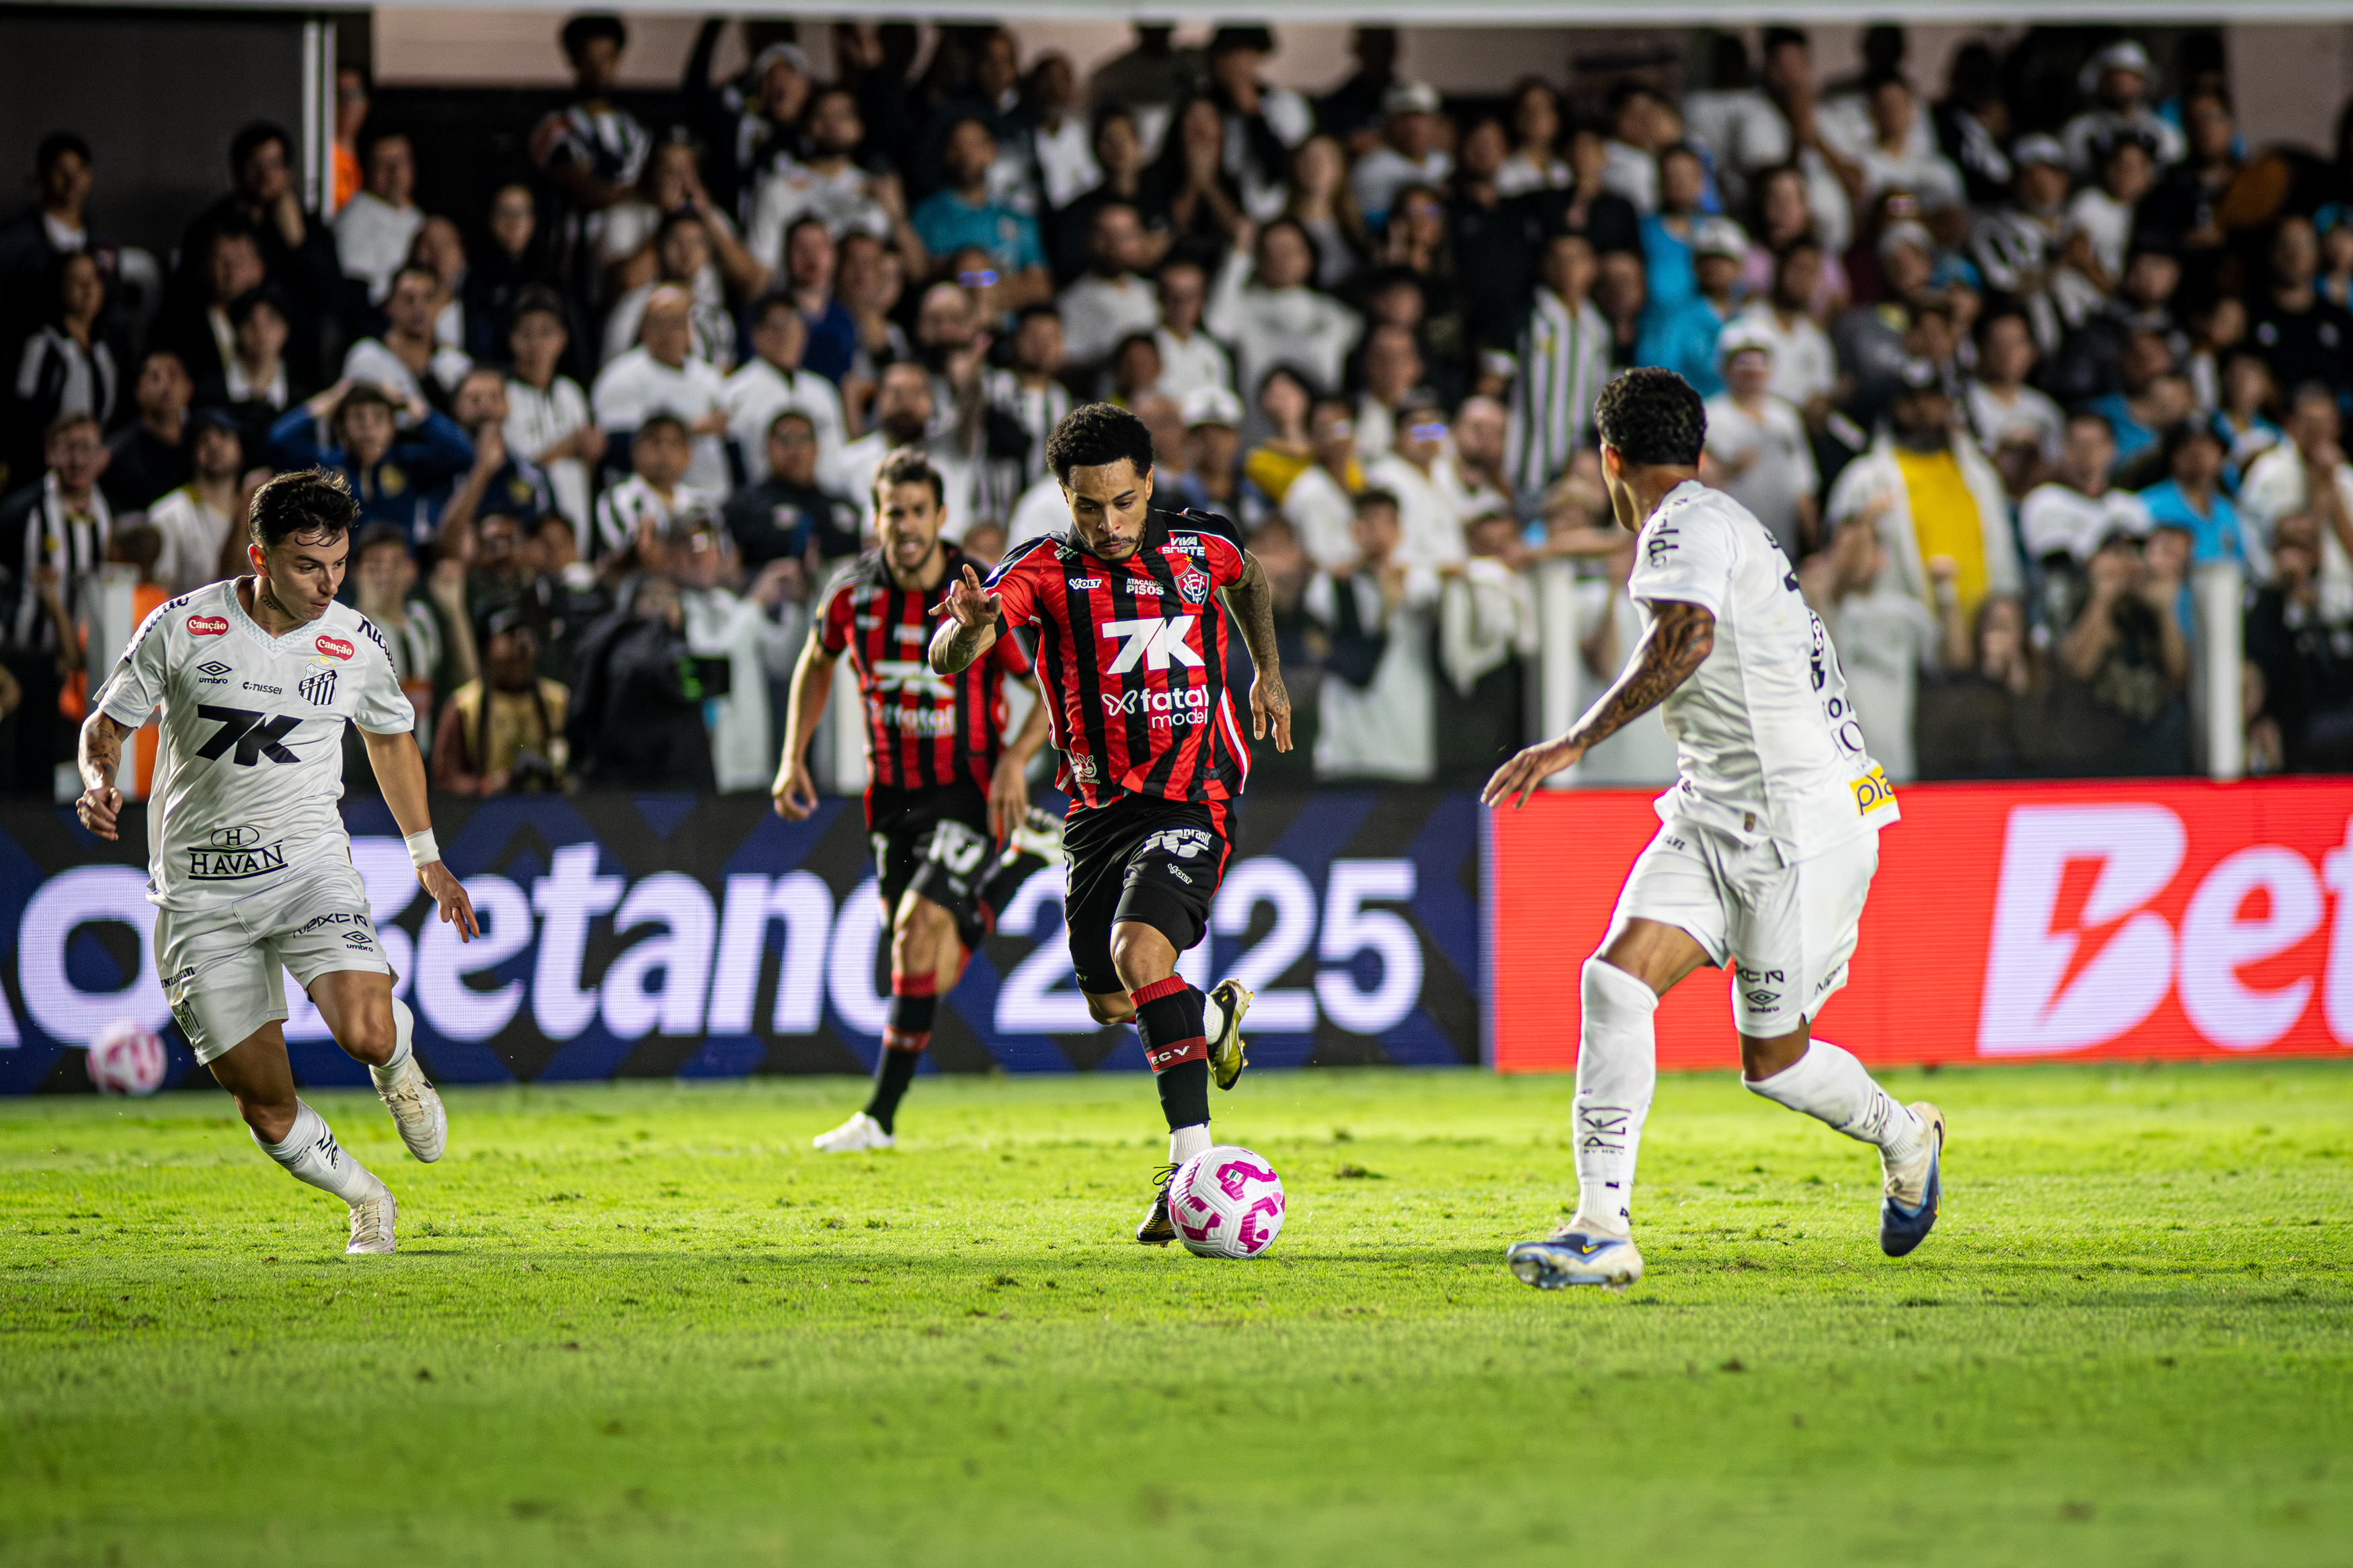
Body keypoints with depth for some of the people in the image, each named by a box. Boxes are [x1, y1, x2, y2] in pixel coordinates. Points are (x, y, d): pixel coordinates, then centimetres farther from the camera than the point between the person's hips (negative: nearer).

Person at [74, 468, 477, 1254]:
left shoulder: (357, 644, 1)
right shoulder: (180, 628, -6)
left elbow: (391, 739, 20)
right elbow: (108, 723, 6)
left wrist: (427, 858, 21)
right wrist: (99, 781, -17)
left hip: (308, 865, 0)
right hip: (199, 889, 0)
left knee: (365, 1033, -26)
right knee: (265, 1105, -3)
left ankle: (399, 1066, 13)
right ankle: (368, 1204, 25)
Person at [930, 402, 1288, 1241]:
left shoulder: (1200, 546, -2)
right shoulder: (1044, 570, -9)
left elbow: (1249, 580, 26)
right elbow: (948, 657, -26)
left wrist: (1268, 669, 23)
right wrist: (968, 628, -48)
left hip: (1192, 800, -3)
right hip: (1098, 807, 3)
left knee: (1139, 952, -26)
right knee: (1110, 1002, 12)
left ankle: (1191, 1163, -28)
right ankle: (1216, 1016, 48)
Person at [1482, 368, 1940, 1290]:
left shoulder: (1688, 524, -14)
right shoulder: (1718, 521, 17)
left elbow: (1685, 640, -33)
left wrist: (1576, 743, -35)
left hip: (1801, 823, -9)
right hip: (1716, 819, 9)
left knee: (1773, 1061, 3)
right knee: (1615, 980, -8)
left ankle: (1905, 1139, 32)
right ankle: (1603, 1230, -12)